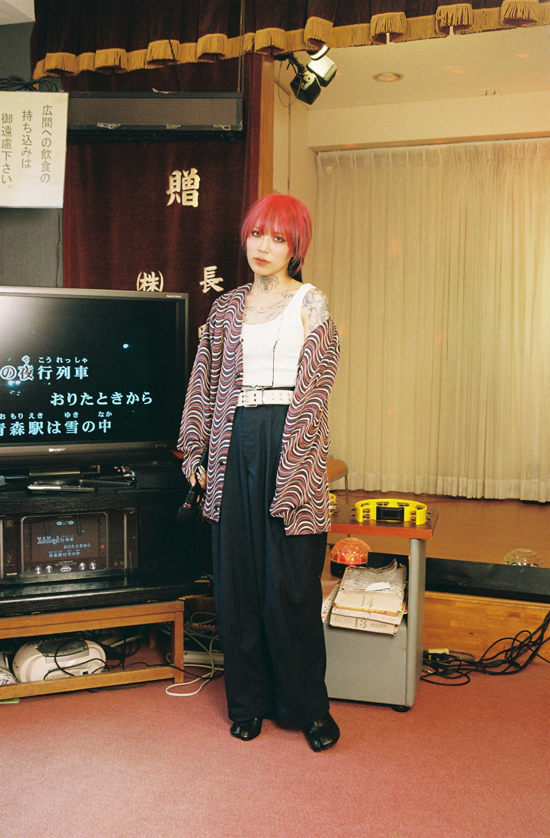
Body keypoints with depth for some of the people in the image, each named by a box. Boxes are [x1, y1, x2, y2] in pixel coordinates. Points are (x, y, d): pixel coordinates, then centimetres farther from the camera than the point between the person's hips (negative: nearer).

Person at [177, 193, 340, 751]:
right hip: (235, 443, 4)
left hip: (288, 442, -4)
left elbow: (313, 390, -5)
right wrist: (195, 452, 11)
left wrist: (292, 472, -12)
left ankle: (308, 705, 15)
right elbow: (205, 383, 17)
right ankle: (248, 701, 22)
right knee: (236, 577, 7)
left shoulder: (311, 304, 2)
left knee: (291, 582, -1)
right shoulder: (227, 307, 15)